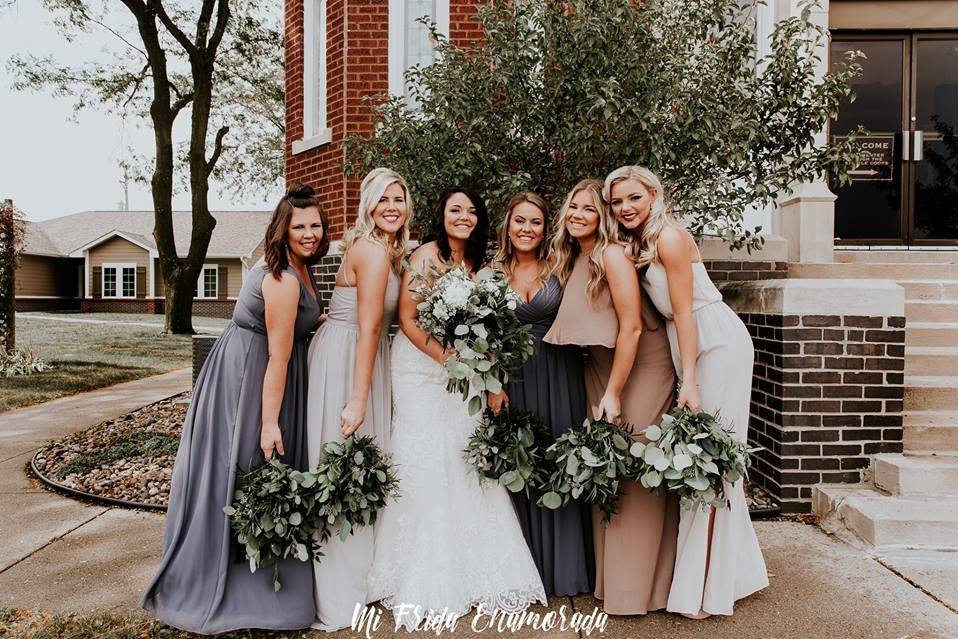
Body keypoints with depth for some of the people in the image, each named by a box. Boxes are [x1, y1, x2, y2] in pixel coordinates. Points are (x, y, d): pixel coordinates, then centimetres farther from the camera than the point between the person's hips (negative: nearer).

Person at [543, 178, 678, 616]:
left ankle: (635, 589, 8)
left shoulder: (612, 255, -17)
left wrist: (614, 393, -17)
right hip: (601, 367, 8)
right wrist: (604, 389, 6)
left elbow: (631, 327, -20)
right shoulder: (571, 259, 7)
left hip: (642, 367, -7)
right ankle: (608, 576, 21)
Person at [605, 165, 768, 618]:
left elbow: (684, 311, -18)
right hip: (693, 344, 9)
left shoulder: (669, 237, -13)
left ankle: (706, 587, 2)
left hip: (718, 343, -9)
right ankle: (736, 568, 24)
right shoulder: (639, 243, 13)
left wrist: (689, 383, -19)